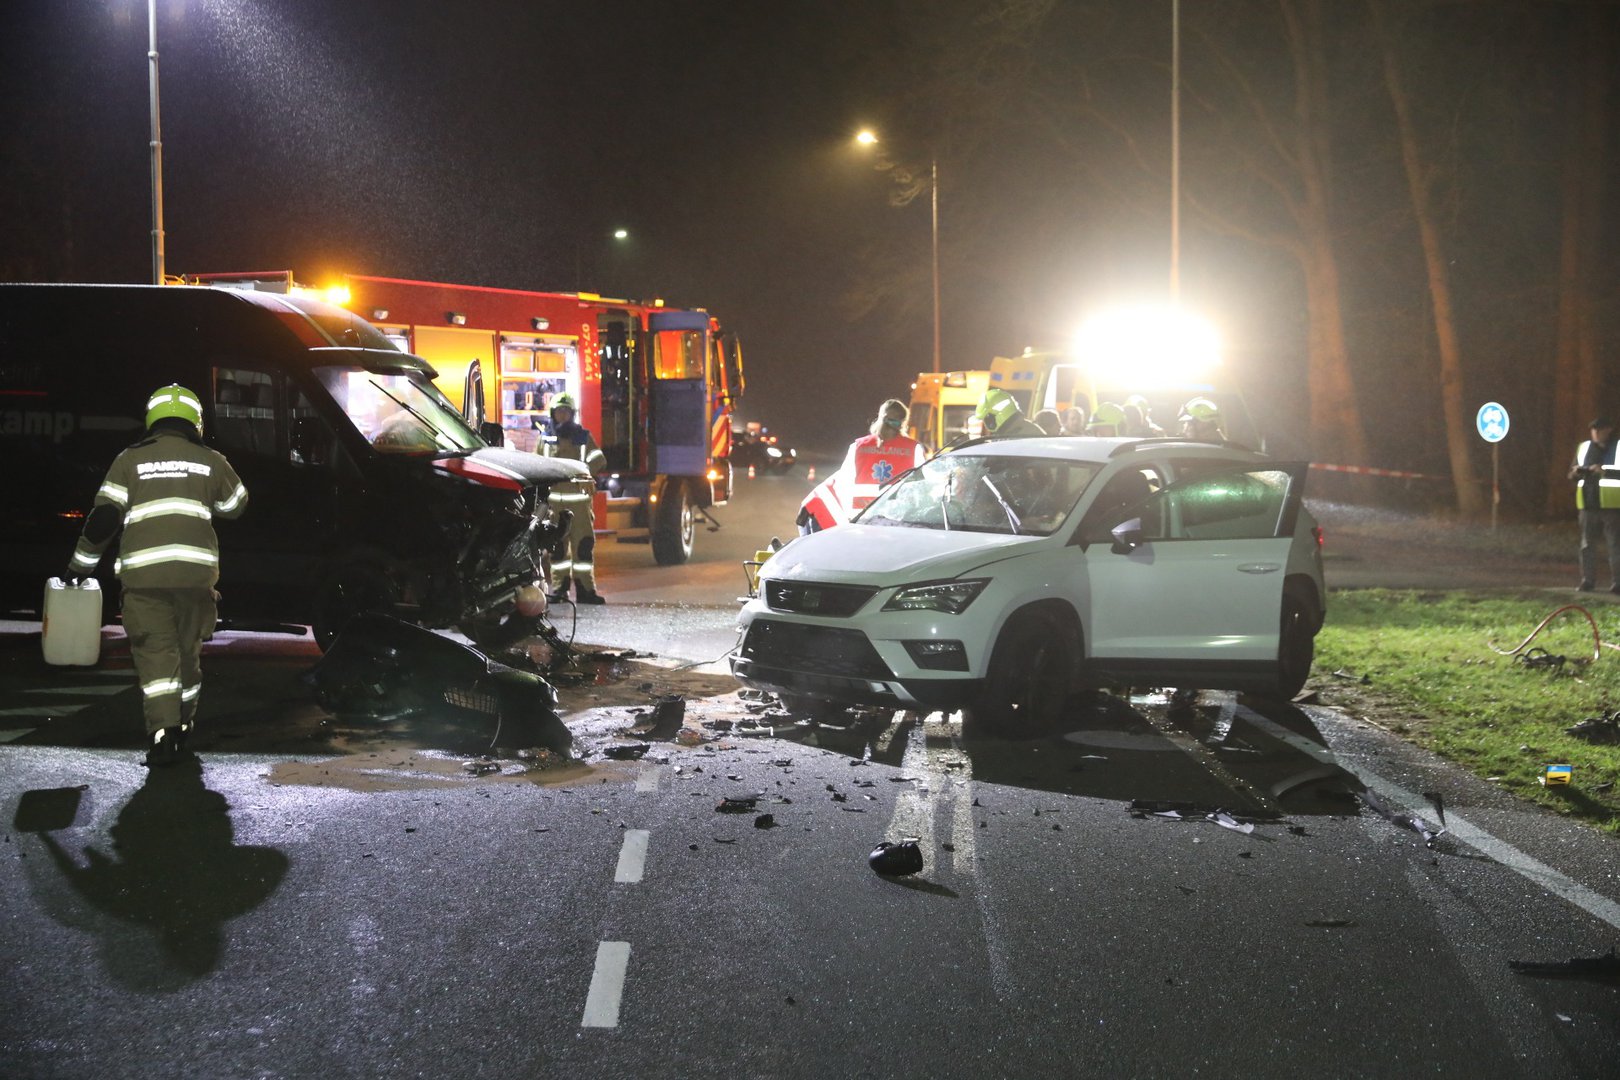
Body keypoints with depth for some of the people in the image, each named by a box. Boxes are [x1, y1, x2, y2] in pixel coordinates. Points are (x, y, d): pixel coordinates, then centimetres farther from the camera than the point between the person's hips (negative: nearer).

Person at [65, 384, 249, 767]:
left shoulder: (131, 460, 7)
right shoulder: (211, 462, 12)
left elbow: (103, 517, 2)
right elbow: (237, 504, 27)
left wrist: (82, 563, 12)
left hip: (144, 572, -2)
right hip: (196, 571, 2)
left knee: (155, 652, -1)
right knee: (188, 649, 16)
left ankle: (163, 731, -16)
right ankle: (182, 727, 29)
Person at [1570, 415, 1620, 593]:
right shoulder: (1584, 448, 13)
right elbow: (1572, 475, 18)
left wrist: (1604, 471, -23)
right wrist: (1576, 473, -4)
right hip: (1589, 503, 4)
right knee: (1587, 545, 7)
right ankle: (1587, 581, 13)